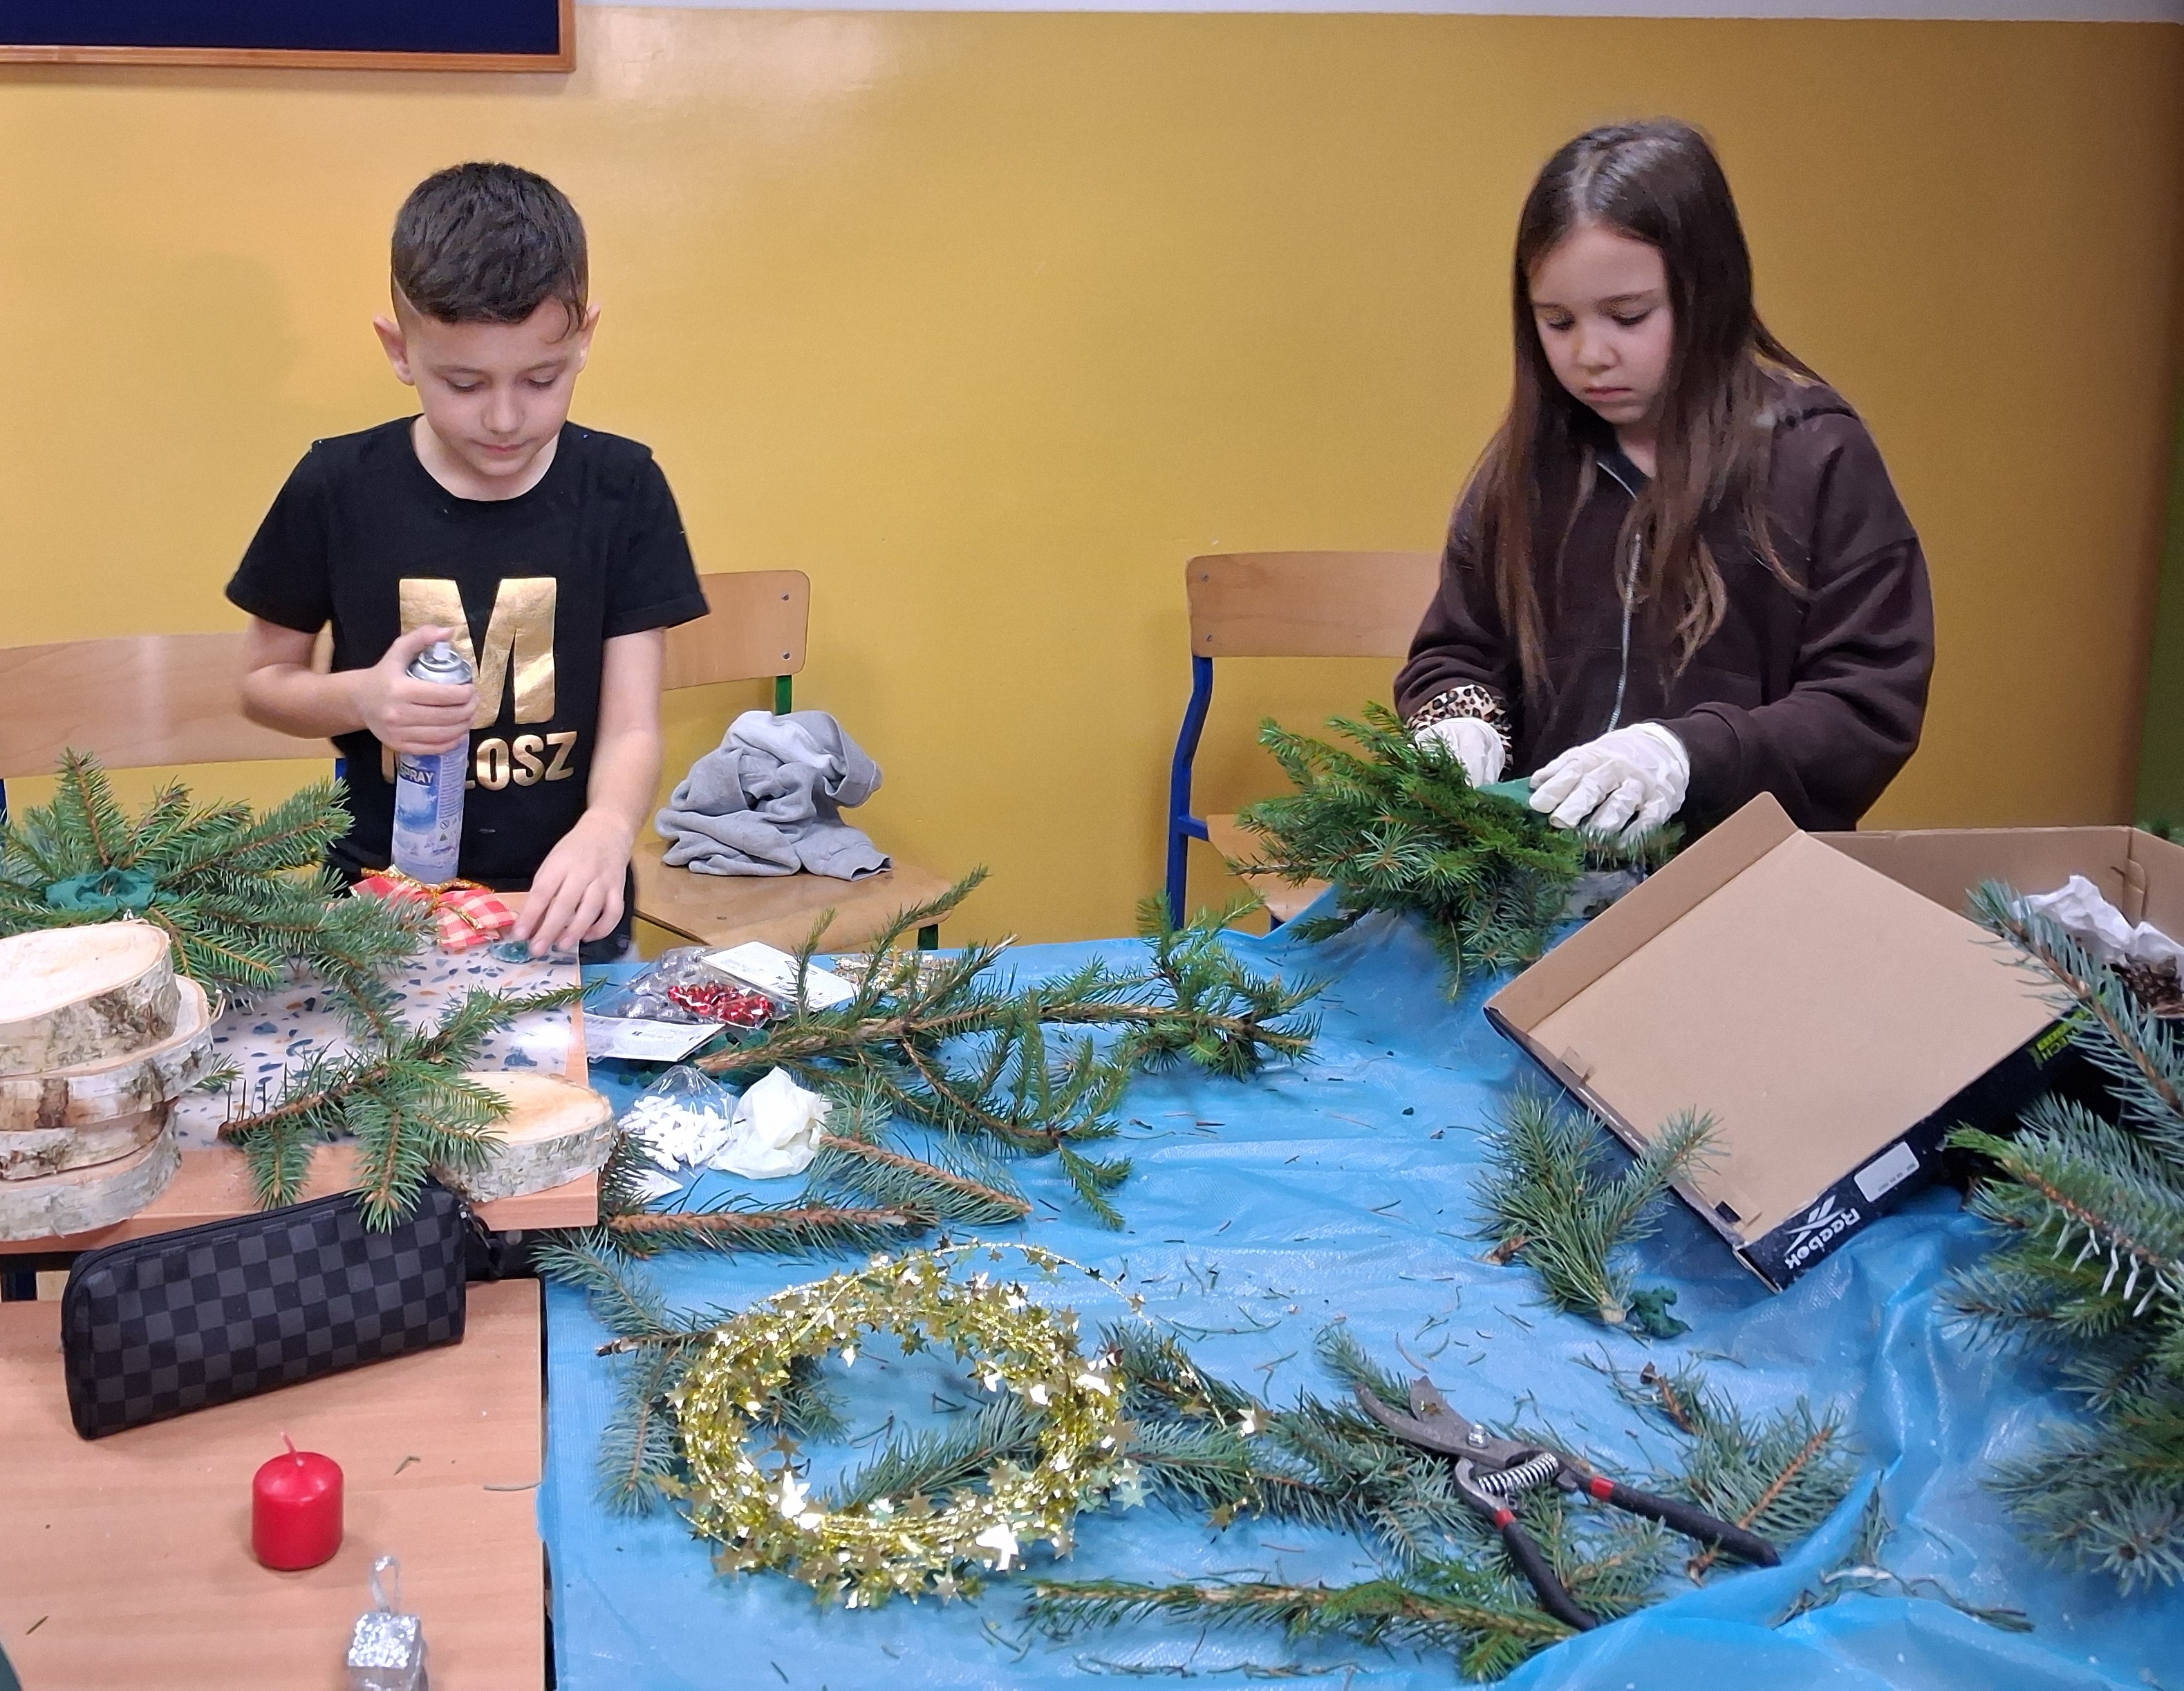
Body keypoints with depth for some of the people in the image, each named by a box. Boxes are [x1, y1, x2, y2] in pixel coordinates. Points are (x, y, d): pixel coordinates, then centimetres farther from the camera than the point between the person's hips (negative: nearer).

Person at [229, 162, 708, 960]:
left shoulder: (621, 489, -9)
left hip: (561, 909, 0)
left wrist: (606, 831, -33)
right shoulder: (337, 487, -8)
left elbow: (632, 726, -11)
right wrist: (362, 698, -17)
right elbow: (262, 682, 5)